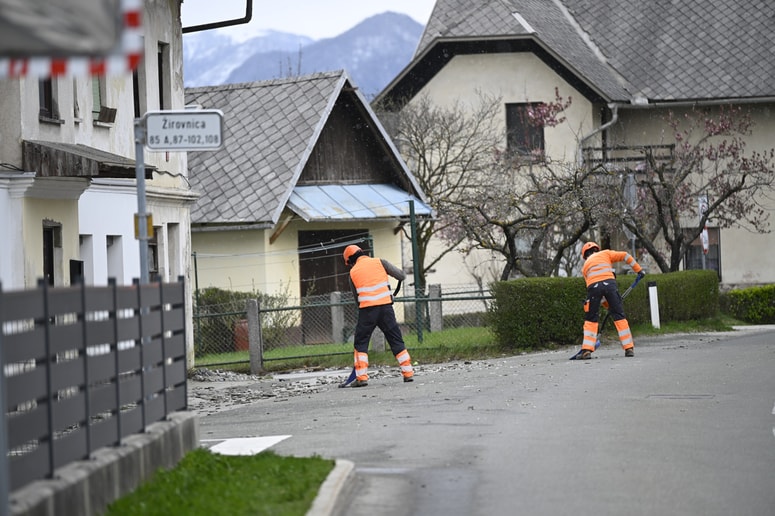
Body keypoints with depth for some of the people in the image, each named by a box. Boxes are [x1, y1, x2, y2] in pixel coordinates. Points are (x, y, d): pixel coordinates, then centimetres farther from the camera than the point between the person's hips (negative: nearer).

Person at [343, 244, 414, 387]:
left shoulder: (353, 272, 10)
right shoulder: (379, 262, 6)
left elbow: (357, 296, 13)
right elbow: (401, 276, 3)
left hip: (367, 309, -1)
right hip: (385, 307, 1)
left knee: (361, 343, 9)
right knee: (396, 340, 10)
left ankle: (361, 377, -1)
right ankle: (408, 373, 8)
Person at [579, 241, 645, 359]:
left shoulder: (585, 266, 32)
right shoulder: (605, 254, 28)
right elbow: (625, 256, 15)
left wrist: (606, 302, 34)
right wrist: (638, 269, 21)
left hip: (593, 286, 1)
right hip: (609, 283, -1)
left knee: (590, 319, 11)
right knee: (619, 315, 6)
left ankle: (587, 350, 2)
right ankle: (629, 348, 4)